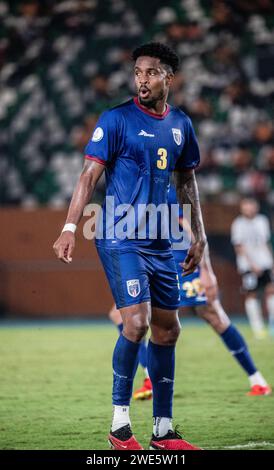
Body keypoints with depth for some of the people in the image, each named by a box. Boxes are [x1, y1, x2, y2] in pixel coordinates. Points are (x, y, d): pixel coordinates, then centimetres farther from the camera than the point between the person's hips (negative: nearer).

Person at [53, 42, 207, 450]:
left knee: (167, 330, 8)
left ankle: (163, 431, 17)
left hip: (160, 243, 6)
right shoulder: (116, 120, -7)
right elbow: (89, 175, -10)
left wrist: (199, 235, 19)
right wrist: (70, 228, -19)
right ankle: (119, 425, -7)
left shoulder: (181, 124, 10)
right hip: (120, 239, -6)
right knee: (136, 322, -18)